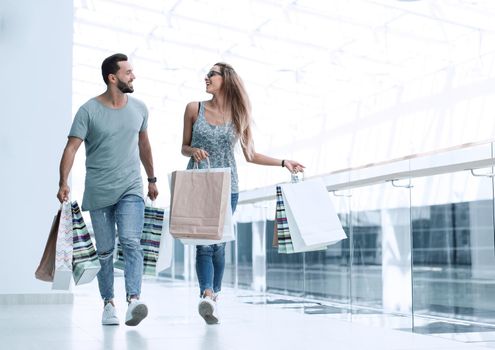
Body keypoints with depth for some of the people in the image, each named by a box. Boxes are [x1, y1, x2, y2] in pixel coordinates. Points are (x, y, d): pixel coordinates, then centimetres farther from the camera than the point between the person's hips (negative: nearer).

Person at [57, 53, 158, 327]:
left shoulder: (139, 108, 7)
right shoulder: (89, 111, -5)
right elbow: (71, 147, -10)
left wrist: (152, 179, 26)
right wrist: (63, 183, -23)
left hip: (131, 189, 2)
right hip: (98, 192, -1)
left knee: (131, 242, -16)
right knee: (104, 251, 5)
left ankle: (133, 300, -24)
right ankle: (108, 303, 17)